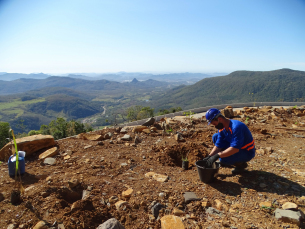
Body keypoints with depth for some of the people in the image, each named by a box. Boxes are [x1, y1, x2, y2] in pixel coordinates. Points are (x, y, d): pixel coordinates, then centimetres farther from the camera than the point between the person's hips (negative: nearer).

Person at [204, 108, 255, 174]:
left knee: (223, 159, -31)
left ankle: (241, 164, 1)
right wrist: (209, 157, -16)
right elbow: (218, 146, -3)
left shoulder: (236, 127, -31)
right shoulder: (222, 128, -4)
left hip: (247, 152, -9)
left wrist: (217, 155, -39)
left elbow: (235, 148, -37)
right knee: (215, 137, 1)